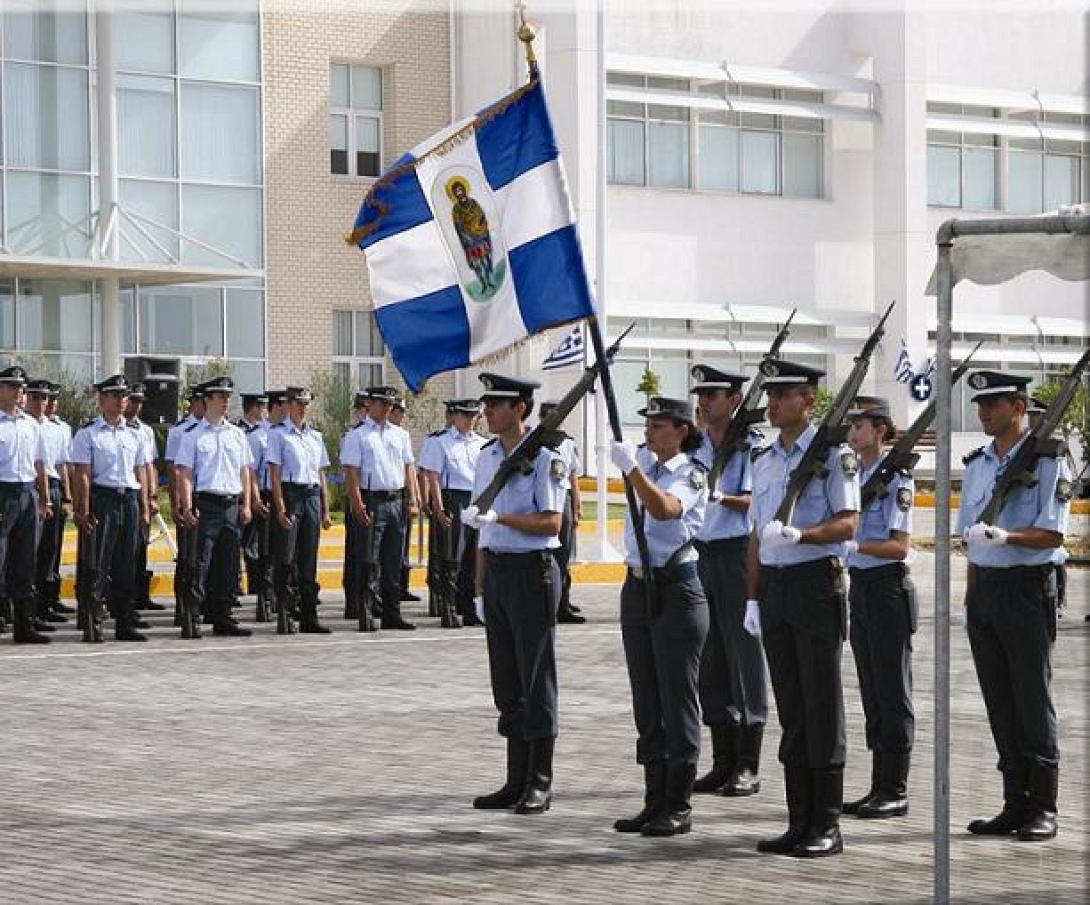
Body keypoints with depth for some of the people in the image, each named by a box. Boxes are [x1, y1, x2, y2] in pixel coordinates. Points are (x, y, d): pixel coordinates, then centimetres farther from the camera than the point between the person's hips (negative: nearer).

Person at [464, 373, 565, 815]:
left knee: (537, 678, -2)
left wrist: (499, 516, -25)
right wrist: (480, 587, 15)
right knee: (506, 679, 10)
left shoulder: (544, 458, -10)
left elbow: (552, 522, -15)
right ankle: (517, 780, 17)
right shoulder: (486, 457, 13)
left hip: (533, 570, -7)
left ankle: (540, 782, 3)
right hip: (496, 568, 7)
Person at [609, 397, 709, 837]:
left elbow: (665, 508, -28)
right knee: (646, 702, 9)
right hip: (637, 587, 7)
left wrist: (630, 467, -29)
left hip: (676, 591, -7)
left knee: (677, 701, -4)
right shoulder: (645, 464, 10)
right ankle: (654, 802, 15)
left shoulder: (691, 474, -9)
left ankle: (679, 807, 1)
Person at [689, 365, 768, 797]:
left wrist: (723, 497, -27)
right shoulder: (695, 447, 14)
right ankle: (722, 762, 15)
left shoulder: (752, 446, -5)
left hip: (739, 555, -6)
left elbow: (759, 501, -12)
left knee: (745, 658, -3)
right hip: (700, 555, 7)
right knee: (710, 662, 8)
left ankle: (748, 767, 0)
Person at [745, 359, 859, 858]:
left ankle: (827, 826, 0)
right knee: (791, 709, 9)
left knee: (822, 706, -4)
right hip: (775, 585, 7)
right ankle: (800, 822, 13)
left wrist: (797, 534, -27)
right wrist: (753, 598, 14)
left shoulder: (833, 453, -5)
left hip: (818, 581, -7)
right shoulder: (764, 459, 15)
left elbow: (848, 523, -13)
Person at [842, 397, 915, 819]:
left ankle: (896, 791, 1)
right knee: (871, 691, 10)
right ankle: (879, 788, 16)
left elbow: (900, 546, -16)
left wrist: (857, 546, -28)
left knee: (892, 690, -3)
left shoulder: (896, 478, -11)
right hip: (860, 586, 8)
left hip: (888, 587, -8)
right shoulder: (853, 474, 12)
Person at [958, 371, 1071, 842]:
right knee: (999, 702, 8)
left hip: (1027, 587, -6)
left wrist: (1005, 536, -28)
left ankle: (1042, 808, 3)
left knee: (1033, 698, -3)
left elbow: (1053, 534, -12)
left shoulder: (1047, 462, -6)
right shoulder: (976, 465, 14)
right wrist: (971, 598, 14)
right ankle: (1015, 803, 14)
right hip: (985, 587, 6)